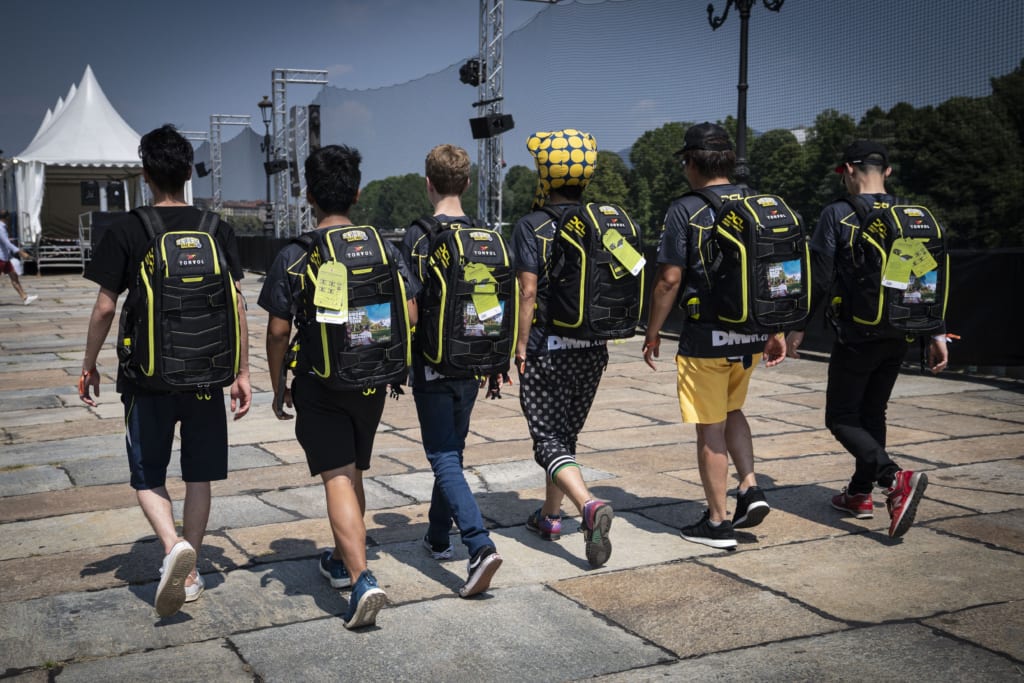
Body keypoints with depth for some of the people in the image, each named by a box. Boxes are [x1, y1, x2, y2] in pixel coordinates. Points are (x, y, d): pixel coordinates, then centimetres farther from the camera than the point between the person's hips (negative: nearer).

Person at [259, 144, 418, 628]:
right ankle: (341, 560, 38)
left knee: (337, 479, -5)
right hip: (371, 383, 4)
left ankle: (362, 580, -18)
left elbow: (277, 332, -7)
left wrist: (278, 387, 6)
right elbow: (409, 316, -1)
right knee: (353, 473, 20)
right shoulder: (384, 250, -1)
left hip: (318, 384, -4)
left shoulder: (293, 257, -8)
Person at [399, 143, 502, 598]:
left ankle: (480, 546, -19)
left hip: (433, 362, -6)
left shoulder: (419, 236, -11)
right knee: (452, 450, 19)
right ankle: (438, 537, 33)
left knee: (444, 458, -5)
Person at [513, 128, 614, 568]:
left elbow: (528, 291, -15)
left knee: (549, 440, -2)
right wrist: (603, 339, 16)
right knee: (567, 433, 19)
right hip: (592, 349, 6)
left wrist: (521, 343, -7)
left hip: (546, 348, -5)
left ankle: (589, 505, -24)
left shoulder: (532, 227, -10)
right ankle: (549, 517, 30)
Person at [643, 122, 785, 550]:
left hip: (706, 338, -6)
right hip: (752, 334, 6)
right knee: (731, 410, 26)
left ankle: (718, 523, 13)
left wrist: (652, 333, -1)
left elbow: (669, 280, -12)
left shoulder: (685, 210, -10)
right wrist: (776, 332, 14)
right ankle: (750, 489, 14)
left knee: (711, 428, 4)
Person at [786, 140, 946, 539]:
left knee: (841, 418, 2)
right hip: (899, 337, 6)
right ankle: (860, 494, 25)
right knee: (872, 413, 18)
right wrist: (937, 334, 11)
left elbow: (819, 278, -11)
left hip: (856, 336, -6)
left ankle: (896, 479, -19)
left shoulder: (838, 214, -9)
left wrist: (798, 327, -2)